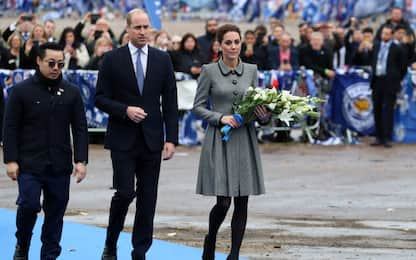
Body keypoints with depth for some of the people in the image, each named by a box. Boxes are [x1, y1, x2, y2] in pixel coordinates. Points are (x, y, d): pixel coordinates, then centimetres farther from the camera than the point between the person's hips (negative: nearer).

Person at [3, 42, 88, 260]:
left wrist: (81, 160, -3)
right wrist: (11, 160, -8)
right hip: (29, 164, -3)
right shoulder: (22, 91, -1)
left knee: (56, 211, 4)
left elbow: (80, 129, 6)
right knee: (29, 205, -12)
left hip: (60, 166, 3)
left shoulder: (71, 92, 6)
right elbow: (10, 128, -1)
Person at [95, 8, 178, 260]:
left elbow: (170, 102, 5)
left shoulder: (163, 59, 6)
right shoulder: (113, 59, 0)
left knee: (148, 199, 3)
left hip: (152, 140, 3)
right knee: (125, 192, -11)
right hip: (123, 140, -2)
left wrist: (171, 139, -1)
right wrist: (125, 110, -16)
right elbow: (101, 98, 1)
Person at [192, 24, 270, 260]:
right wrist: (220, 118, -14)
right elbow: (198, 106, 0)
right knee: (223, 201, -8)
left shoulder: (251, 70, 8)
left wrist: (264, 115, -7)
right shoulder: (210, 71, -2)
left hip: (245, 140, 3)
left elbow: (256, 104, 14)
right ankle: (210, 240, 21)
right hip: (219, 140, -3)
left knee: (242, 202, 1)